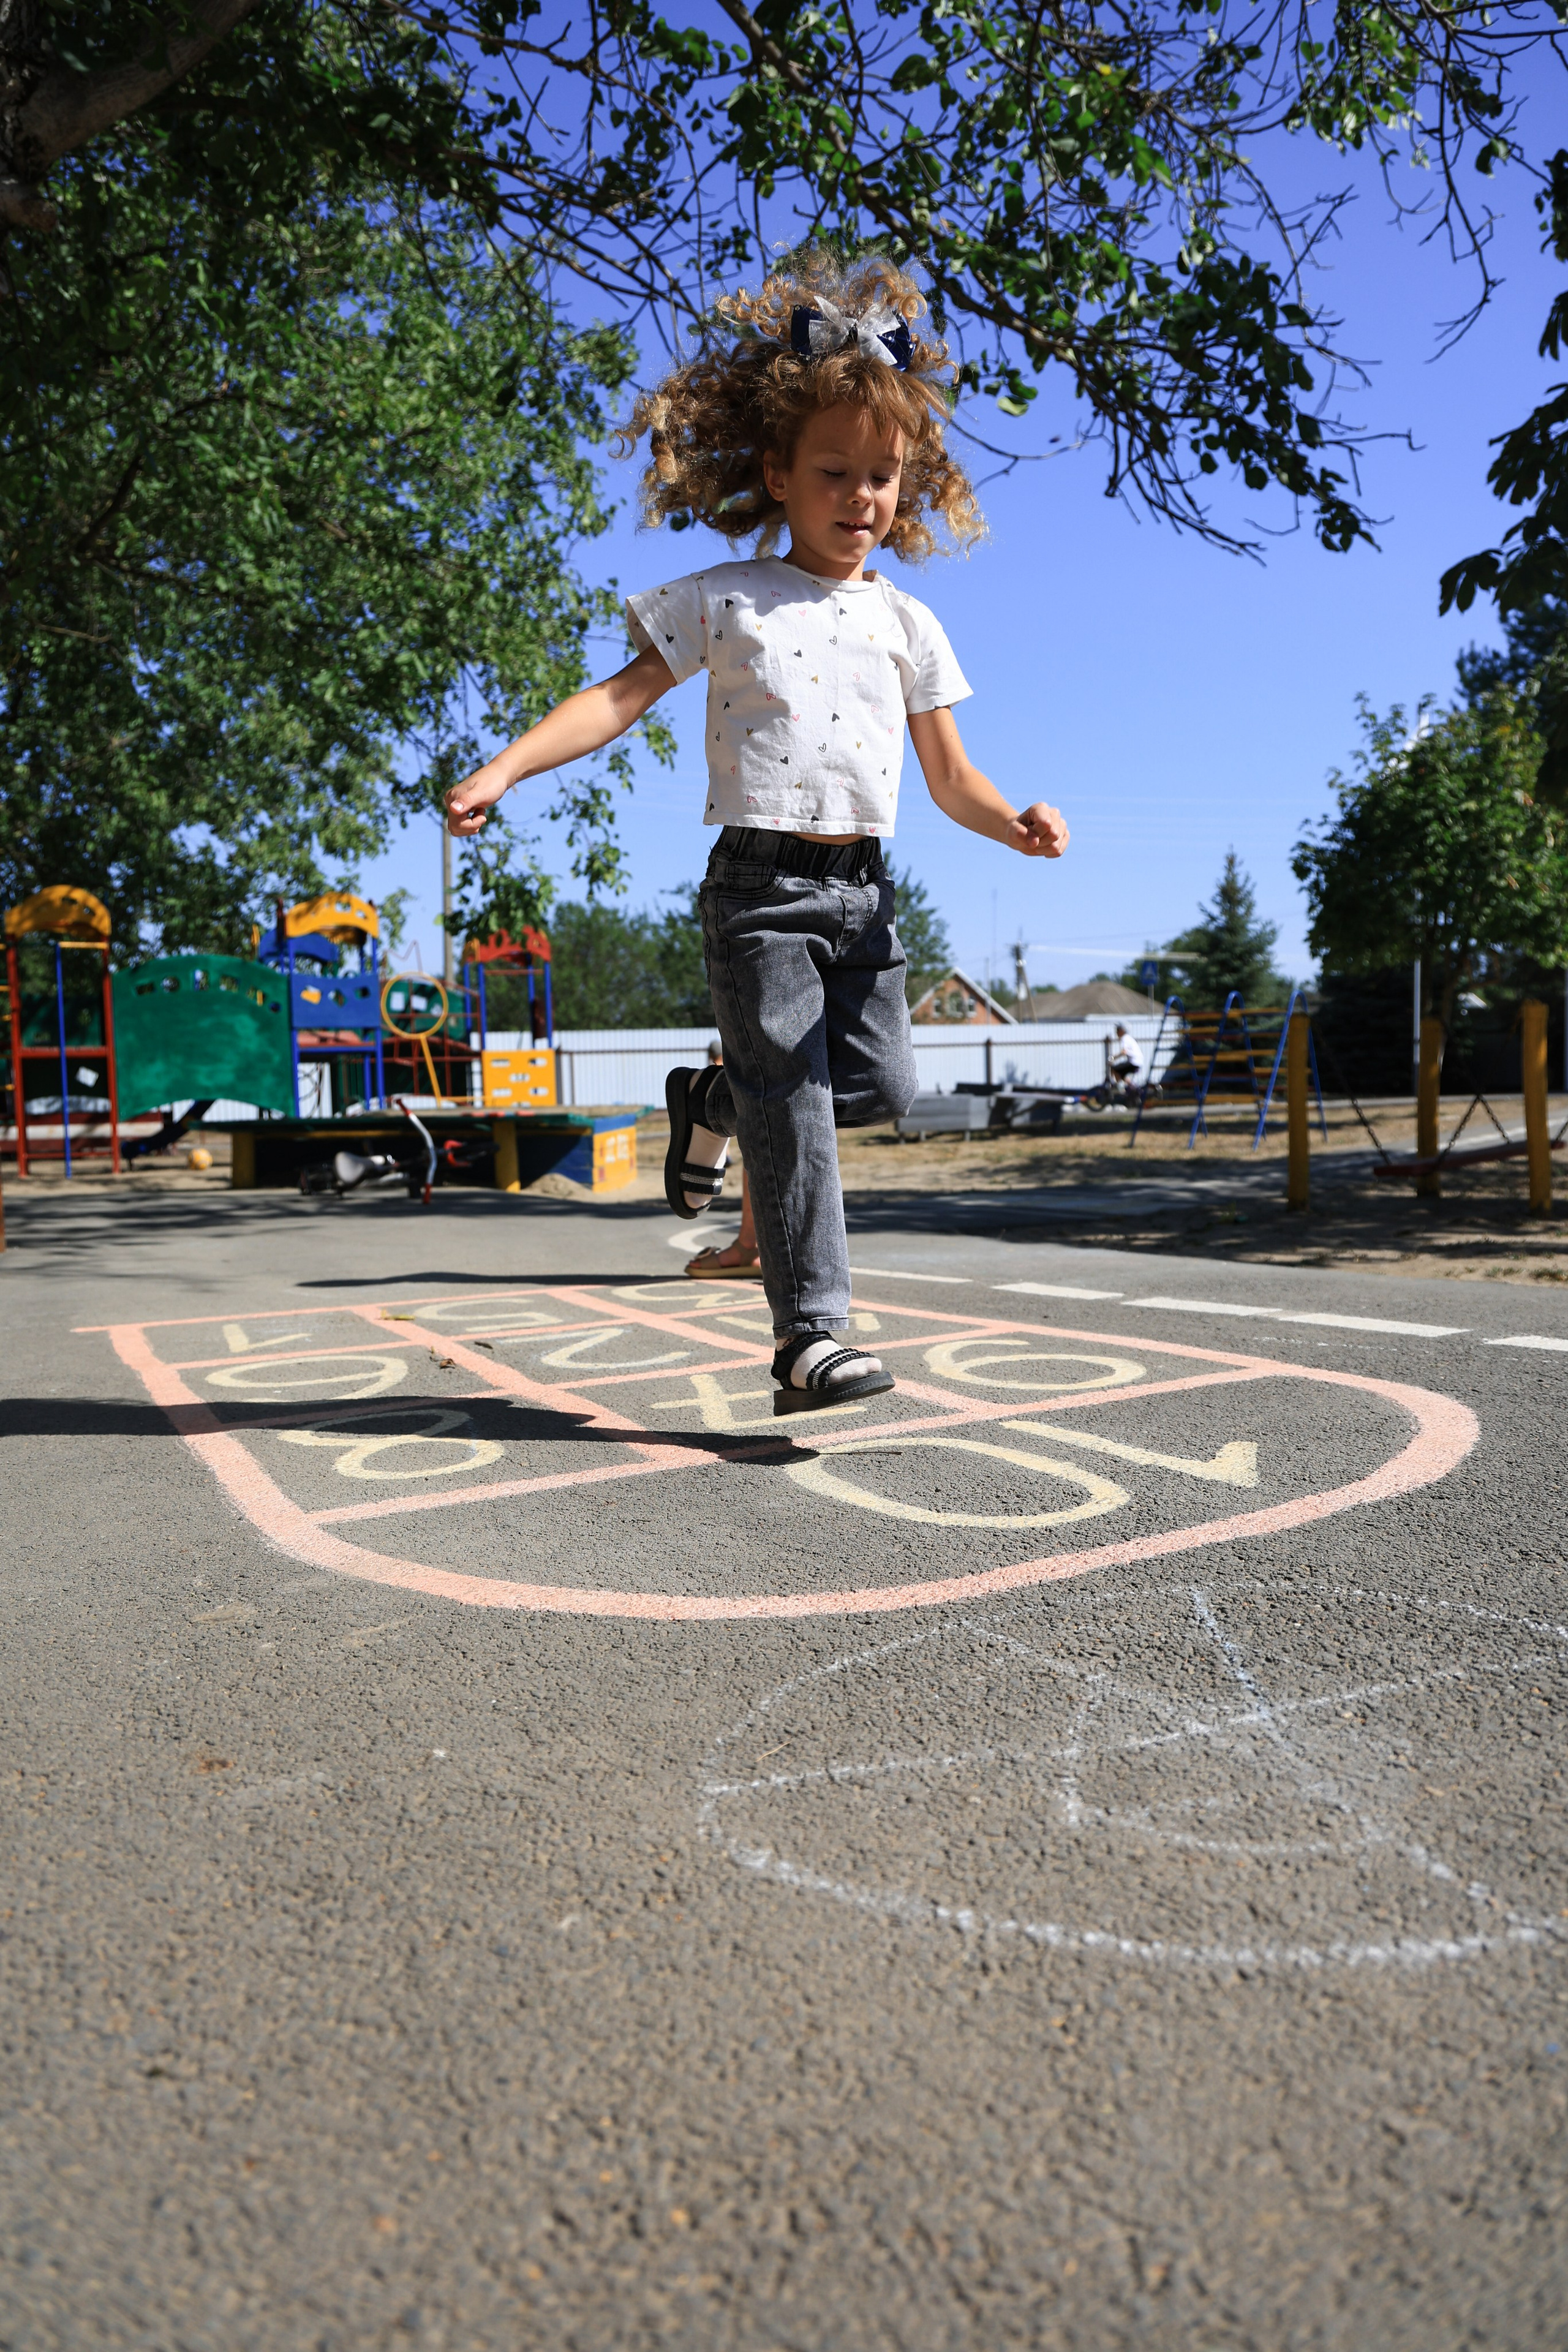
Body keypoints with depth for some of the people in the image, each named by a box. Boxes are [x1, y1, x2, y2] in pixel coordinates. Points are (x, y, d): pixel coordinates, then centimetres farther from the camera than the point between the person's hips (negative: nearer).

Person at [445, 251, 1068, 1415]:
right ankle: (811, 1334, -2)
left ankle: (713, 1102, 25)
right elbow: (621, 696, 2)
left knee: (880, 1086, -2)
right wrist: (506, 766, -10)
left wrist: (1014, 822, -8)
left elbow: (949, 771, 13)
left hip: (862, 887, 4)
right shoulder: (723, 600, 6)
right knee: (794, 1112, -7)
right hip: (761, 884, -4)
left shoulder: (907, 622, 14)